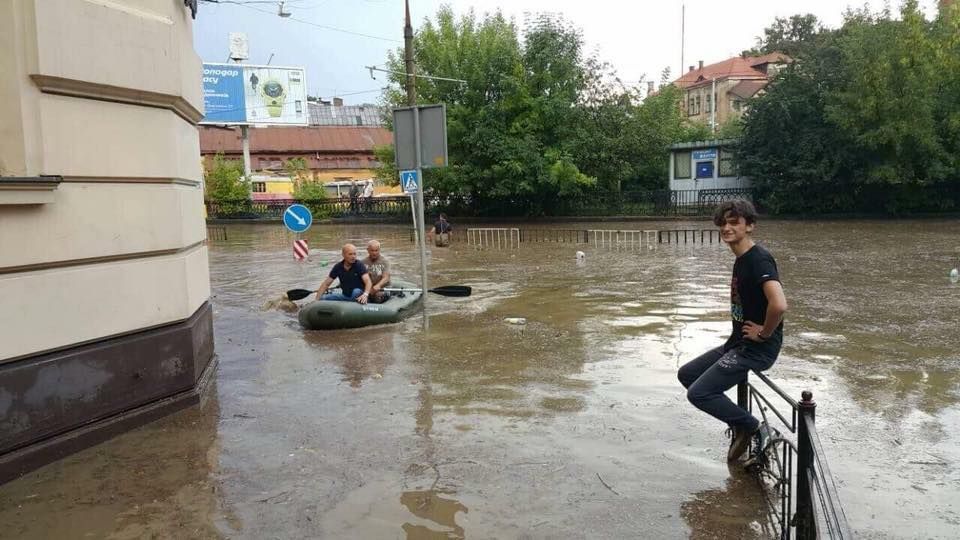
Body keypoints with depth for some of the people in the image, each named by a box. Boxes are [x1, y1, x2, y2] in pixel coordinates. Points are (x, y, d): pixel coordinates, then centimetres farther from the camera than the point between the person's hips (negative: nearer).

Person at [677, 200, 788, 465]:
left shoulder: (758, 259, -20)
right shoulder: (741, 260, 10)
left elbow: (779, 305, -35)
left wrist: (764, 333, -19)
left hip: (757, 348, -10)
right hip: (738, 343, 10)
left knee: (698, 393, -14)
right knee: (686, 374, 15)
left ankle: (754, 429, 3)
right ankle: (739, 422, 20)